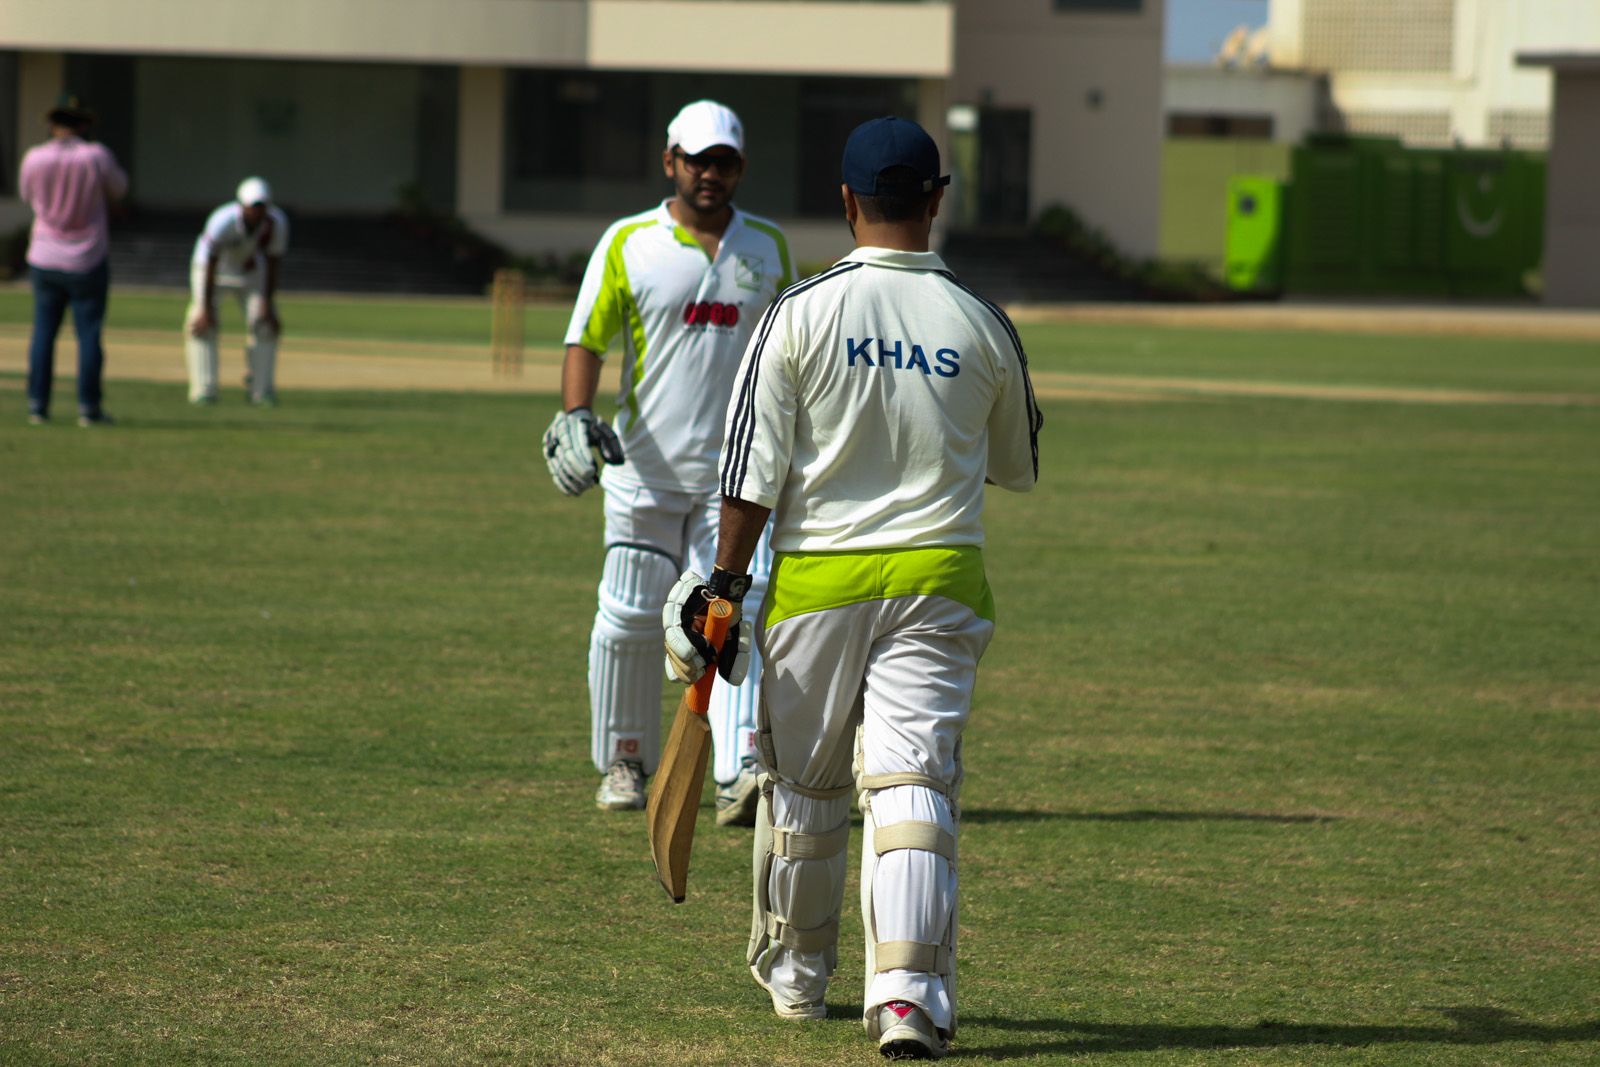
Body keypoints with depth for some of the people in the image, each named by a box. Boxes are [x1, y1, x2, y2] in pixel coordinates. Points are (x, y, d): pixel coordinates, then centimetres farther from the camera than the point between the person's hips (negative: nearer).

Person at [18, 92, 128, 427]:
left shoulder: (35, 158, -7)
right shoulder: (96, 156, -12)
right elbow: (118, 189, 5)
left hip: (44, 260, 2)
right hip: (88, 262, -2)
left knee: (43, 332, 9)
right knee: (89, 334, 3)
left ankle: (37, 405, 6)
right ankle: (89, 408, 2)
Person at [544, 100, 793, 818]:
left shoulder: (768, 247, 10)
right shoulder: (627, 244, 1)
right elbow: (587, 341, -3)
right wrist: (574, 417, -19)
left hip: (737, 469, 1)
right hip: (645, 468, -1)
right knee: (629, 620, 4)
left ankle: (740, 775, -21)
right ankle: (623, 763, 21)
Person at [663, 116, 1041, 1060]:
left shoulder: (802, 313, -5)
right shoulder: (982, 326, 1)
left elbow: (755, 468, -8)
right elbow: (1020, 469, 15)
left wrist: (725, 582, -3)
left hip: (817, 576, 0)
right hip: (938, 578, 0)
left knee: (803, 780, 15)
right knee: (913, 781, -6)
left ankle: (795, 972, 30)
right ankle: (908, 990, -21)